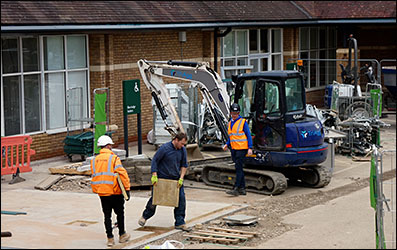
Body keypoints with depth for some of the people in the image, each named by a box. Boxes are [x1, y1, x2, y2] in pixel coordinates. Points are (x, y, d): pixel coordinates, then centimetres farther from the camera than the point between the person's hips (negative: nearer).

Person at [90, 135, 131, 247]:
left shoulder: (94, 160, 7)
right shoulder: (113, 158, -10)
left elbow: (94, 175, 10)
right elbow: (122, 173, -16)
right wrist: (127, 188, -12)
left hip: (102, 193, 4)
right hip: (115, 192, -4)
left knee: (107, 215, 11)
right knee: (120, 213, 13)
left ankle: (110, 238, 10)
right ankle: (122, 235, 23)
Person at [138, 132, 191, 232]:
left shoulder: (182, 150, -1)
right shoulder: (165, 148, -17)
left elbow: (184, 165, 9)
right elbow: (154, 161, -12)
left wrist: (181, 178, -2)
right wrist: (154, 176, -18)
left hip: (175, 179, 4)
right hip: (161, 178, -4)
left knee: (181, 199, -4)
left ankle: (180, 223, 4)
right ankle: (145, 217, 29)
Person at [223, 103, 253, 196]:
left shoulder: (243, 122, -6)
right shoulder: (230, 123, 14)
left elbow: (248, 135, -7)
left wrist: (250, 148, -13)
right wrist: (227, 144, 8)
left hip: (242, 148, -7)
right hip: (233, 149, 7)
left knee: (238, 168, -12)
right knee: (238, 168, 10)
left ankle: (236, 189, -14)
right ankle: (242, 189, 15)